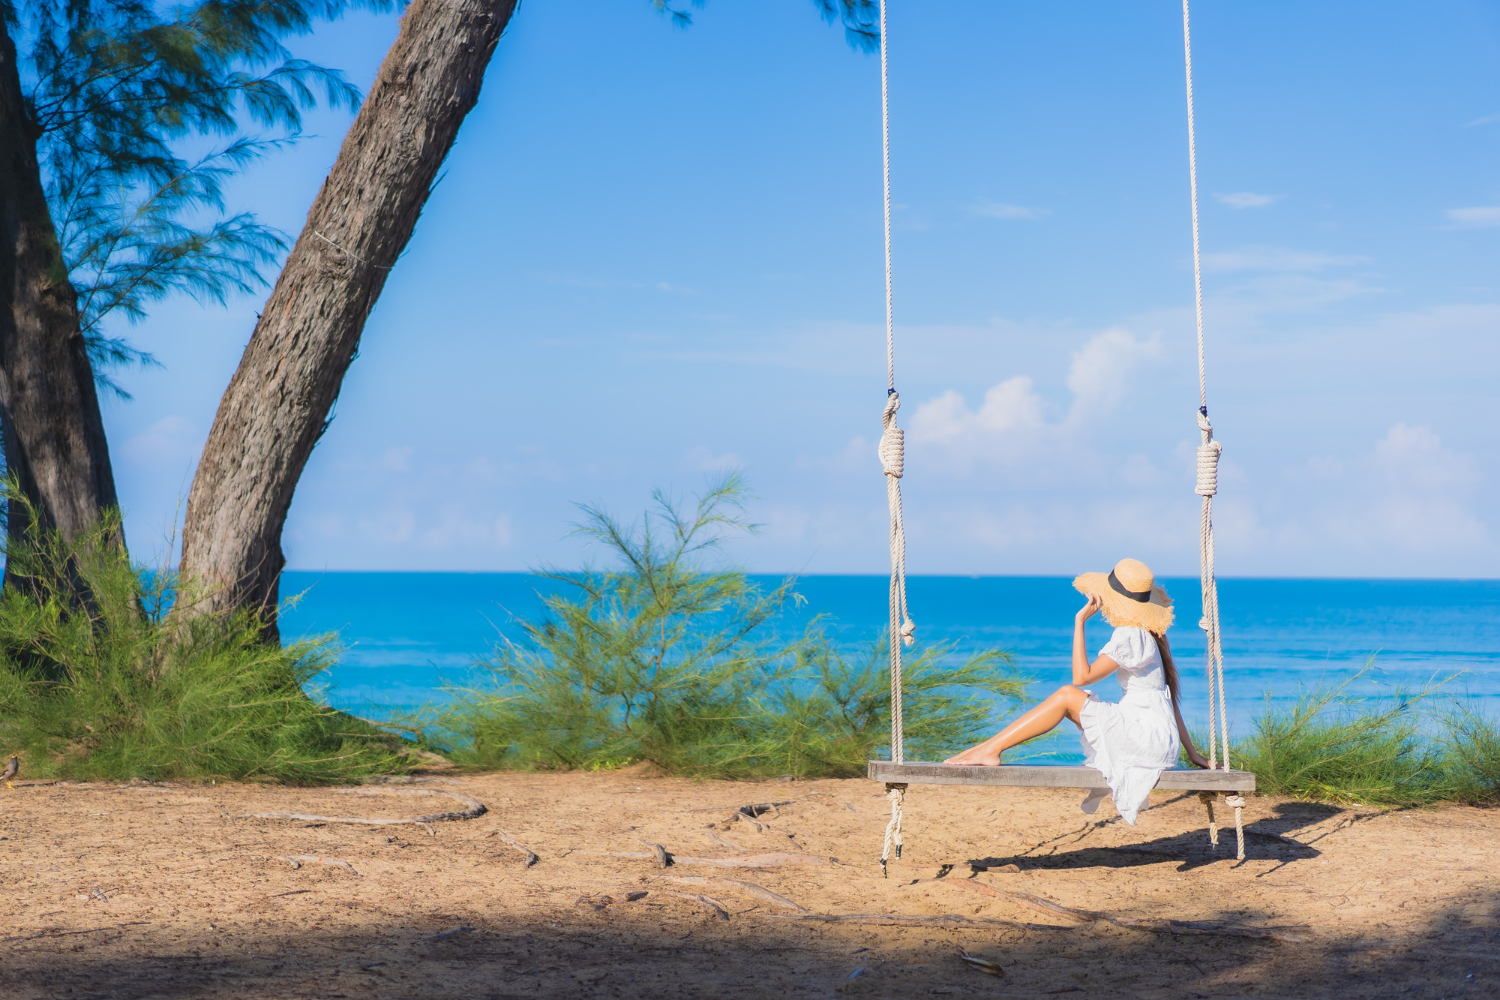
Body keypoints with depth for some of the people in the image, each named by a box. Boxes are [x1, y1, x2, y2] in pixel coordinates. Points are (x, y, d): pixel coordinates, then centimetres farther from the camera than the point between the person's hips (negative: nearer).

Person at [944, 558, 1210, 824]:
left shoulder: (1129, 636, -13)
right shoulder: (1149, 634, 17)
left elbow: (1082, 676, -18)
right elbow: (1170, 696, 19)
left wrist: (1080, 621, -14)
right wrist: (1191, 751, 20)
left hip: (1149, 739, -10)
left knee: (1067, 696, -14)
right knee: (1074, 701, 8)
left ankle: (991, 749, -15)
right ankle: (991, 747, 0)